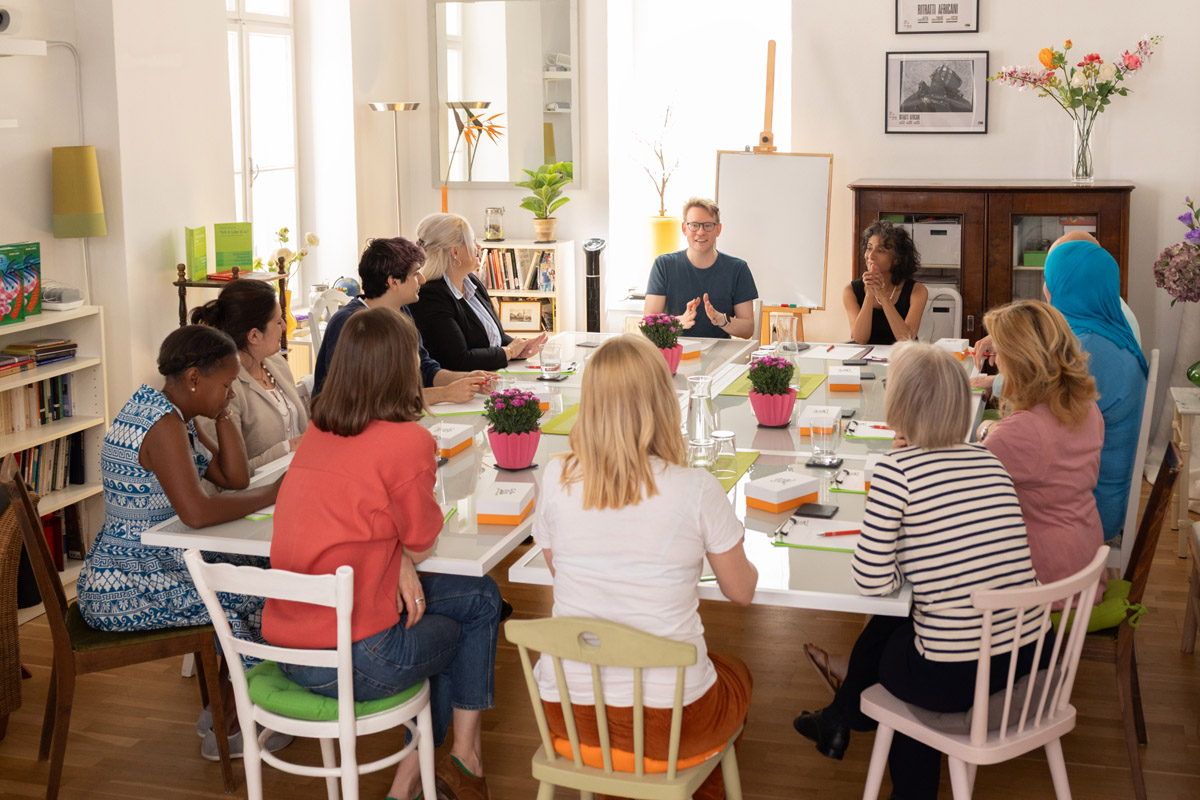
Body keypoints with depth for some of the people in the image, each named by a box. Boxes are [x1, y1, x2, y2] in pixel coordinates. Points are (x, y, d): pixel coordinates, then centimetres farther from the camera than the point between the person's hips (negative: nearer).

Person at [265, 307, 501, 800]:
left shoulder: (316, 435, 7)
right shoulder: (408, 442, -17)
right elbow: (421, 544, -6)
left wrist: (399, 566, 0)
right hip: (352, 661, -7)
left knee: (480, 596, 22)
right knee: (480, 604, 19)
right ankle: (464, 758, 31)